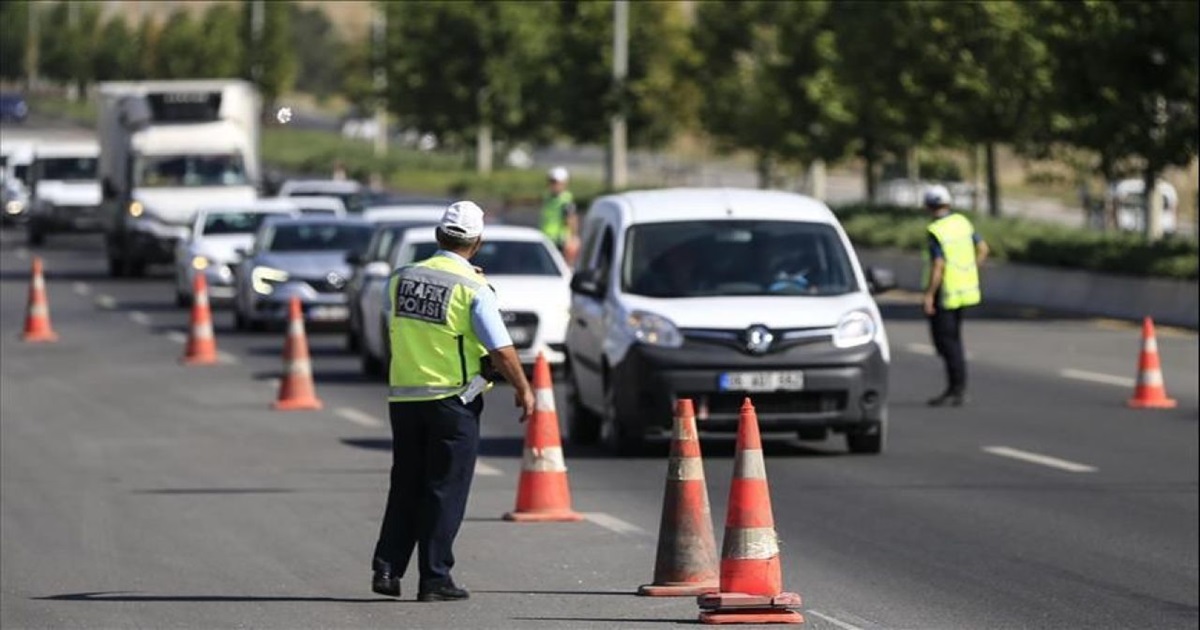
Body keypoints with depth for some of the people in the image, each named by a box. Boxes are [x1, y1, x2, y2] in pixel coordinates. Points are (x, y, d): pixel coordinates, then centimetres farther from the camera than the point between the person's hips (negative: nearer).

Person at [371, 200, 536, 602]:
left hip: (403, 397, 5)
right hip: (452, 400, -5)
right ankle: (434, 579, 1)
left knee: (405, 487, 14)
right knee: (445, 490, 1)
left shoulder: (401, 279, 3)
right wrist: (524, 390, 1)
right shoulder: (473, 289, -12)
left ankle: (387, 568, 7)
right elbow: (501, 351, -12)